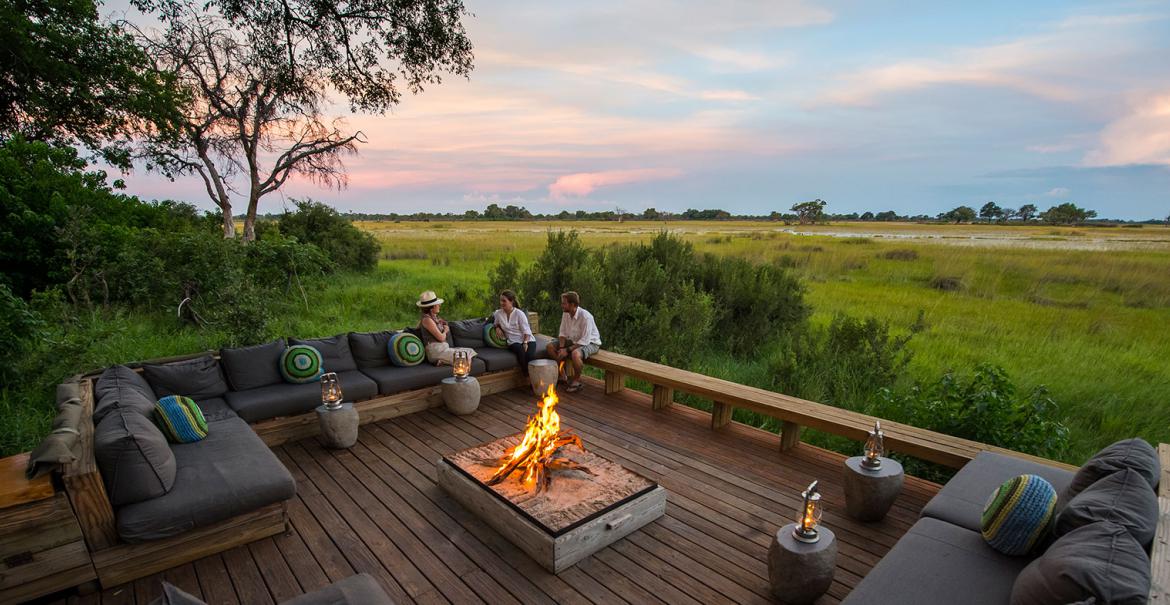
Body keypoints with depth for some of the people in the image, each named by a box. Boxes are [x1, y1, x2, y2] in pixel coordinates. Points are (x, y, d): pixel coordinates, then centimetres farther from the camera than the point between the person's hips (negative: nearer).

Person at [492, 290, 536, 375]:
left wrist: (525, 342, -18)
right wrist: (497, 327, 7)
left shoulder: (519, 313, -2)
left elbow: (526, 330, -4)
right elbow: (495, 323, 30)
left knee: (530, 355, -32)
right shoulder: (498, 313, 7)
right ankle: (526, 375, -30)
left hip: (527, 340, -1)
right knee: (521, 351, -34)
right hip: (513, 342, 1)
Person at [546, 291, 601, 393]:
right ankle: (562, 375, 6)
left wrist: (567, 350, -28)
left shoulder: (585, 316, -29)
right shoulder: (565, 314, -7)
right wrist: (562, 348, -16)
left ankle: (577, 380, -12)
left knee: (575, 354, -38)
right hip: (573, 340, 8)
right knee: (550, 346, -4)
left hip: (589, 342, -8)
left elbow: (584, 341, -29)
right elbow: (563, 333, 1)